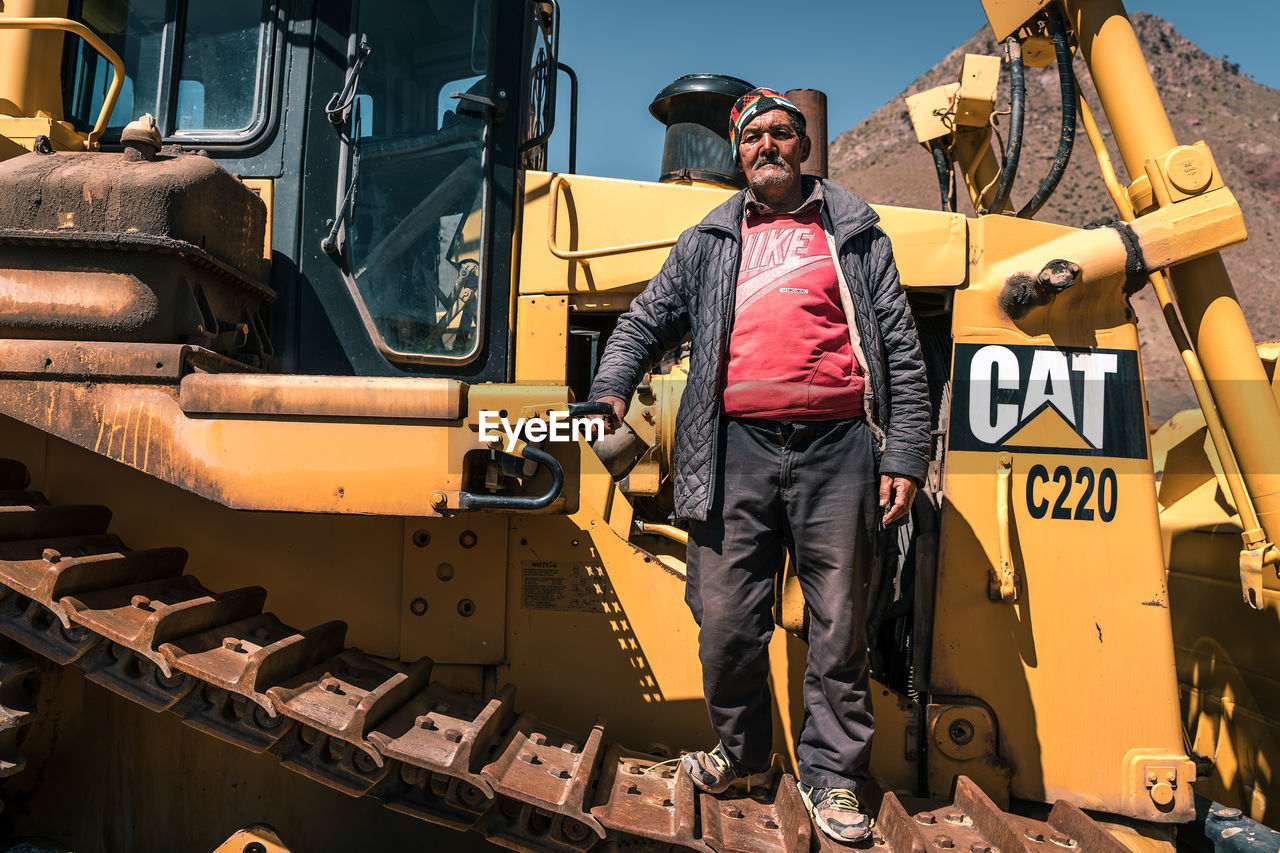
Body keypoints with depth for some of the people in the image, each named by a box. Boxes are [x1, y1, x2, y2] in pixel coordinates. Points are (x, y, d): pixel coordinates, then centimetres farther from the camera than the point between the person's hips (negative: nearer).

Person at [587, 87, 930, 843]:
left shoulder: (855, 235, 15)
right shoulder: (707, 244, 20)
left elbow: (901, 350, 10)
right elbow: (644, 324, 21)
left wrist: (905, 455, 1)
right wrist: (612, 393, 4)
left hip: (835, 447, -1)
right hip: (737, 448, 1)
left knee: (839, 624, 5)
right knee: (726, 618, 4)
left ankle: (832, 774, 24)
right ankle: (741, 751, 29)